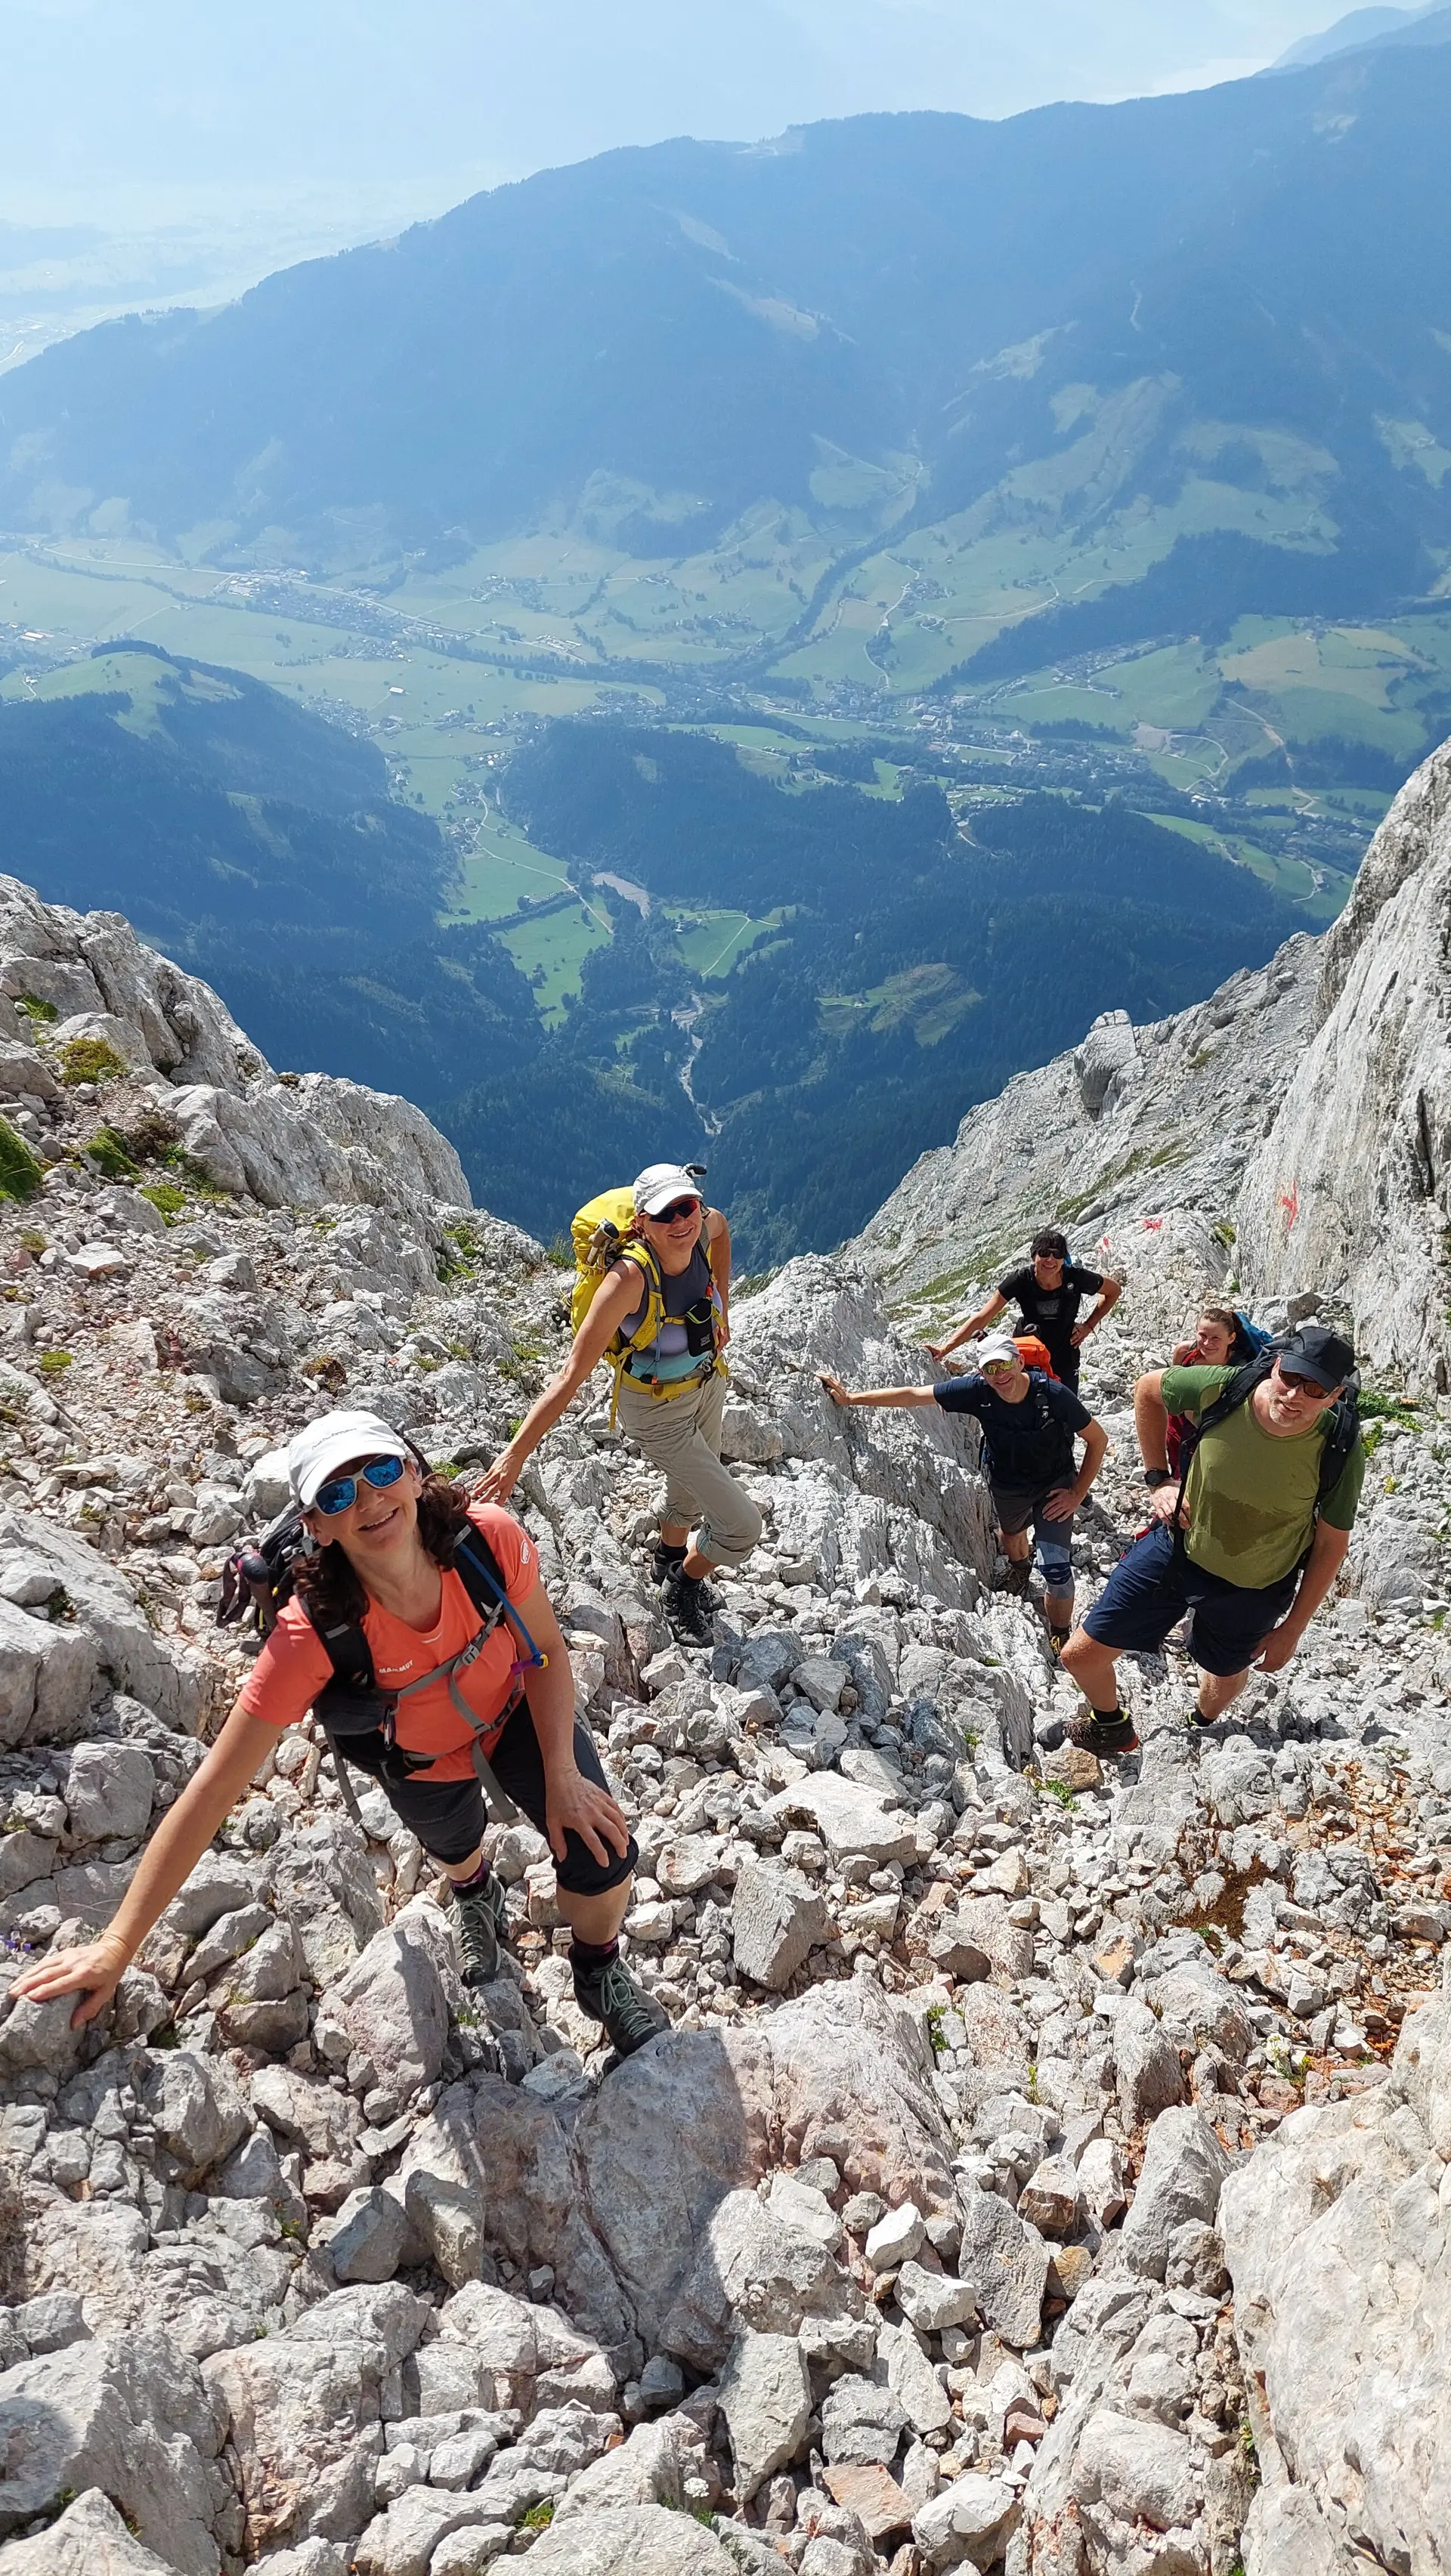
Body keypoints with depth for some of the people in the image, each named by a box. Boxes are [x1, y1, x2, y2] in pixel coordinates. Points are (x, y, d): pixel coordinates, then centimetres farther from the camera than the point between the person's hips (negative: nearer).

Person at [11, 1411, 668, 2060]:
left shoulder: (490, 1539, -38)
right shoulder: (313, 1633, -42)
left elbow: (546, 1650, -18)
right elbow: (214, 1787, -37)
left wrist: (563, 1774, -23)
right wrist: (118, 1945, -36)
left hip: (514, 1710, 0)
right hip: (422, 1761, 0)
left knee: (604, 1859, -8)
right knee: (456, 1850, 28)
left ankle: (599, 1973, 29)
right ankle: (475, 1895, 70)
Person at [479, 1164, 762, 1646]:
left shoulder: (706, 1225, -22)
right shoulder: (630, 1276, -38)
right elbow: (571, 1375, -38)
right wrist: (515, 1454, -43)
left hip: (708, 1381, 6)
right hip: (659, 1409, -6)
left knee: (691, 1492, 31)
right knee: (741, 1526, -8)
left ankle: (669, 1558, 63)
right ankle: (682, 1588, 23)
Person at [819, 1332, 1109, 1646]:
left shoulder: (1053, 1395, -33)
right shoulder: (977, 1390, -29)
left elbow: (1098, 1440, -18)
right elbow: (913, 1395, -21)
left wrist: (1077, 1494, -18)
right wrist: (851, 1399, -20)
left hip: (1054, 1485, -3)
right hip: (1006, 1486, 3)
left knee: (1056, 1567, -14)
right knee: (1012, 1533, 31)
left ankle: (1060, 1640, 10)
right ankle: (1019, 1568, 68)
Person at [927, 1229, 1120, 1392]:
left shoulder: (1076, 1278, -18)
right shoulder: (1021, 1280, -20)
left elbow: (1114, 1291, 1)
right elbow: (981, 1318, -22)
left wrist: (1089, 1326, -5)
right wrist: (945, 1348, -30)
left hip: (1065, 1362, 1)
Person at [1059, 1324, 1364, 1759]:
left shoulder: (1341, 1453, -28)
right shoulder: (1223, 1388, -28)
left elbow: (1330, 1546, -11)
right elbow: (1147, 1388, -5)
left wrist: (1291, 1630, -4)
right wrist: (1158, 1479, -7)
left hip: (1252, 1589, 0)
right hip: (1176, 1546, 1)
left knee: (1227, 1675, 28)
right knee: (1080, 1655, 4)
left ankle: (1201, 1729, 66)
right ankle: (1111, 1726, 40)